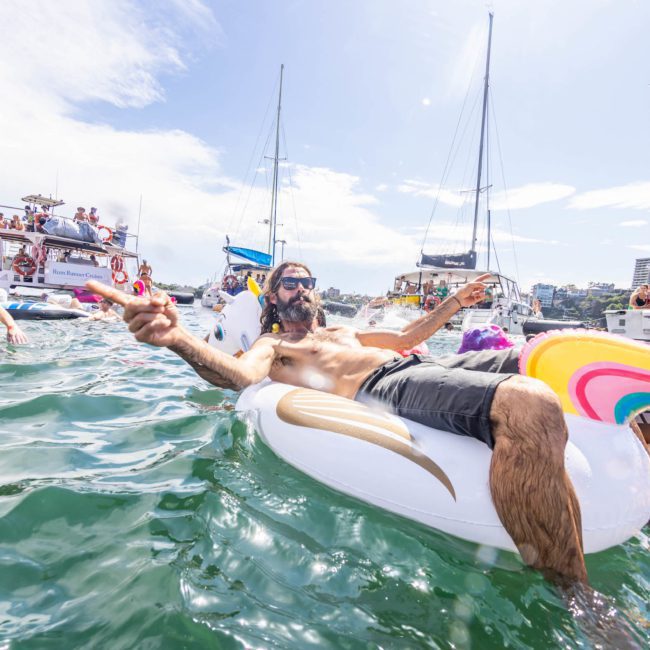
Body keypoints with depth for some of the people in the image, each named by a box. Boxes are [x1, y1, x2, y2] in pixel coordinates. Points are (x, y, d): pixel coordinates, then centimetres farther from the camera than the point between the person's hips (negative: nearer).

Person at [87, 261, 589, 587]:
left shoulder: (343, 332, 38)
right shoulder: (271, 346, 18)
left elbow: (406, 337, 41)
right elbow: (242, 375, -5)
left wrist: (452, 305, 42)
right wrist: (178, 339, -22)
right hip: (381, 388, -8)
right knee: (530, 406, -33)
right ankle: (573, 600, -21)